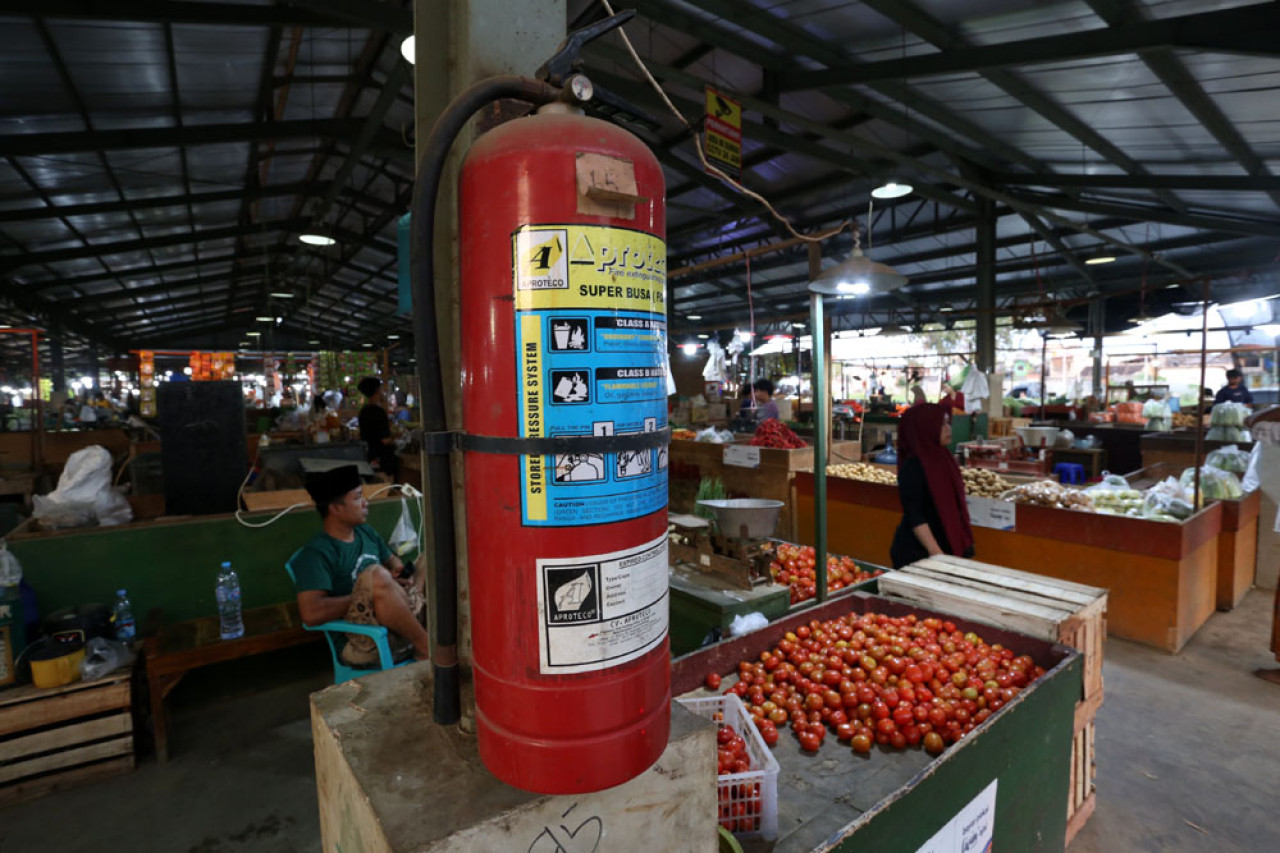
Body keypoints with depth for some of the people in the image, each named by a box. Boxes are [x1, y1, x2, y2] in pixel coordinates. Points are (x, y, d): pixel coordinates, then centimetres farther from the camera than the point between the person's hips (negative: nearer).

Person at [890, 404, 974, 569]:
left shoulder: (942, 457, 6)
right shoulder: (913, 465, -17)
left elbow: (954, 504, 15)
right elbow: (913, 515, -20)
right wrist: (936, 553, -24)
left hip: (949, 547, 7)